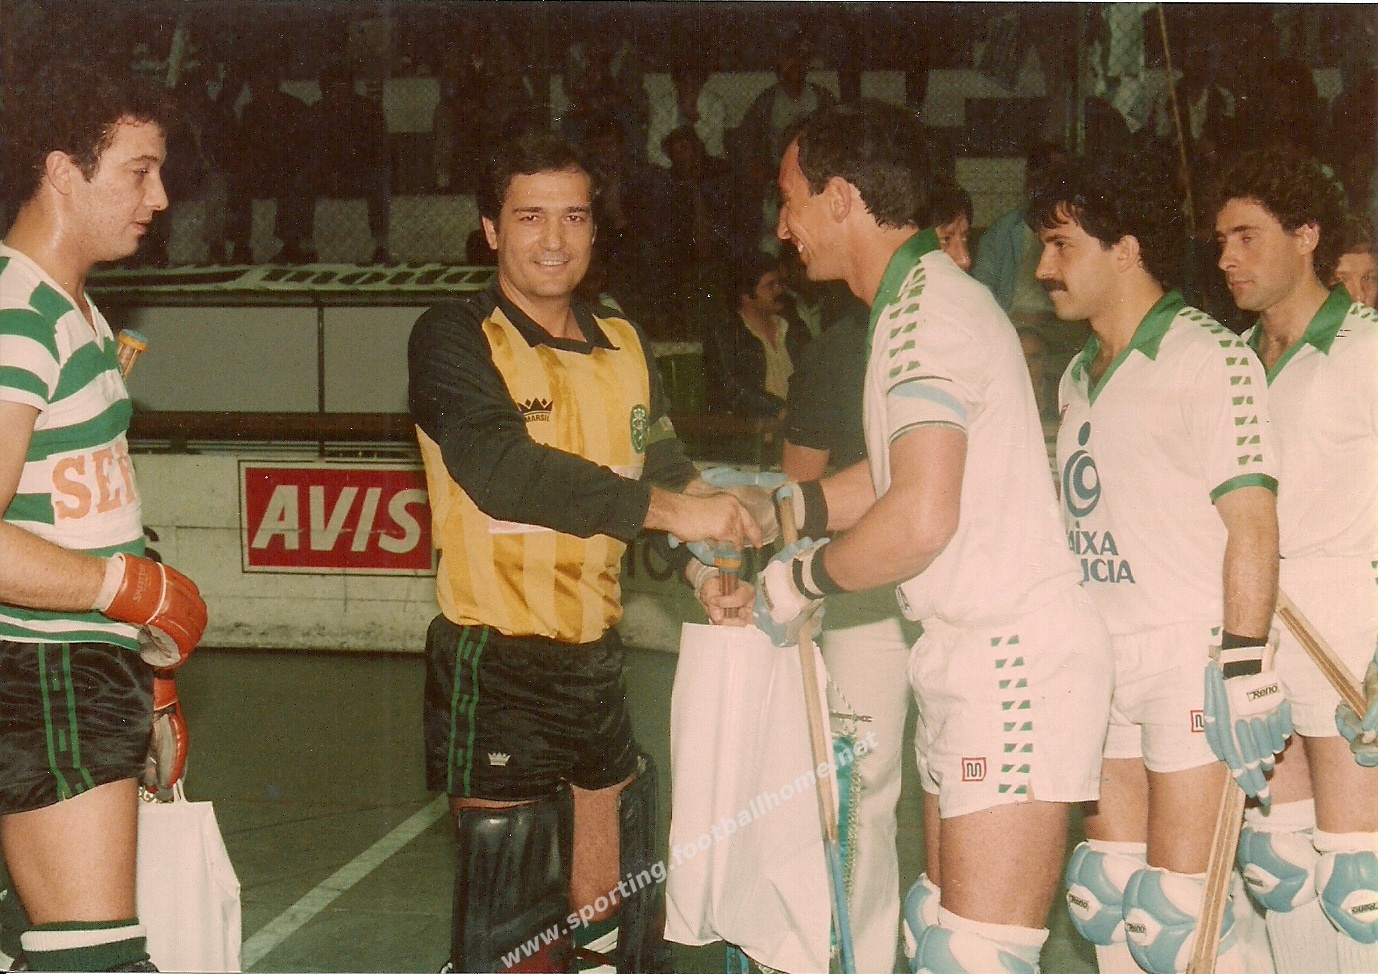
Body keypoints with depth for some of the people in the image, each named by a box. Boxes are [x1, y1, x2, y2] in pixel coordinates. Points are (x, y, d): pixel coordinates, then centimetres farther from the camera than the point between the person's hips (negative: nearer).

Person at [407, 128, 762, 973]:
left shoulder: (625, 347, 12)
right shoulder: (453, 341, -8)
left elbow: (668, 473, 11)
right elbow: (503, 471, -24)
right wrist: (668, 510, -26)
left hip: (597, 659, 6)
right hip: (497, 670, -6)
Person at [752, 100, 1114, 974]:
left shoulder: (925, 309, -16)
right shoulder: (927, 296, 16)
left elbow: (921, 518, -27)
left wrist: (804, 576, -11)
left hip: (1017, 666, -11)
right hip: (971, 662, 11)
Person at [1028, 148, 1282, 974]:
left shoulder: (1206, 357, -9)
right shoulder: (1080, 378, 15)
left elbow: (1252, 524, -15)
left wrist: (1245, 674, -20)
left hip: (1190, 657, -8)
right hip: (1102, 659, 8)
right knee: (1106, 895, 11)